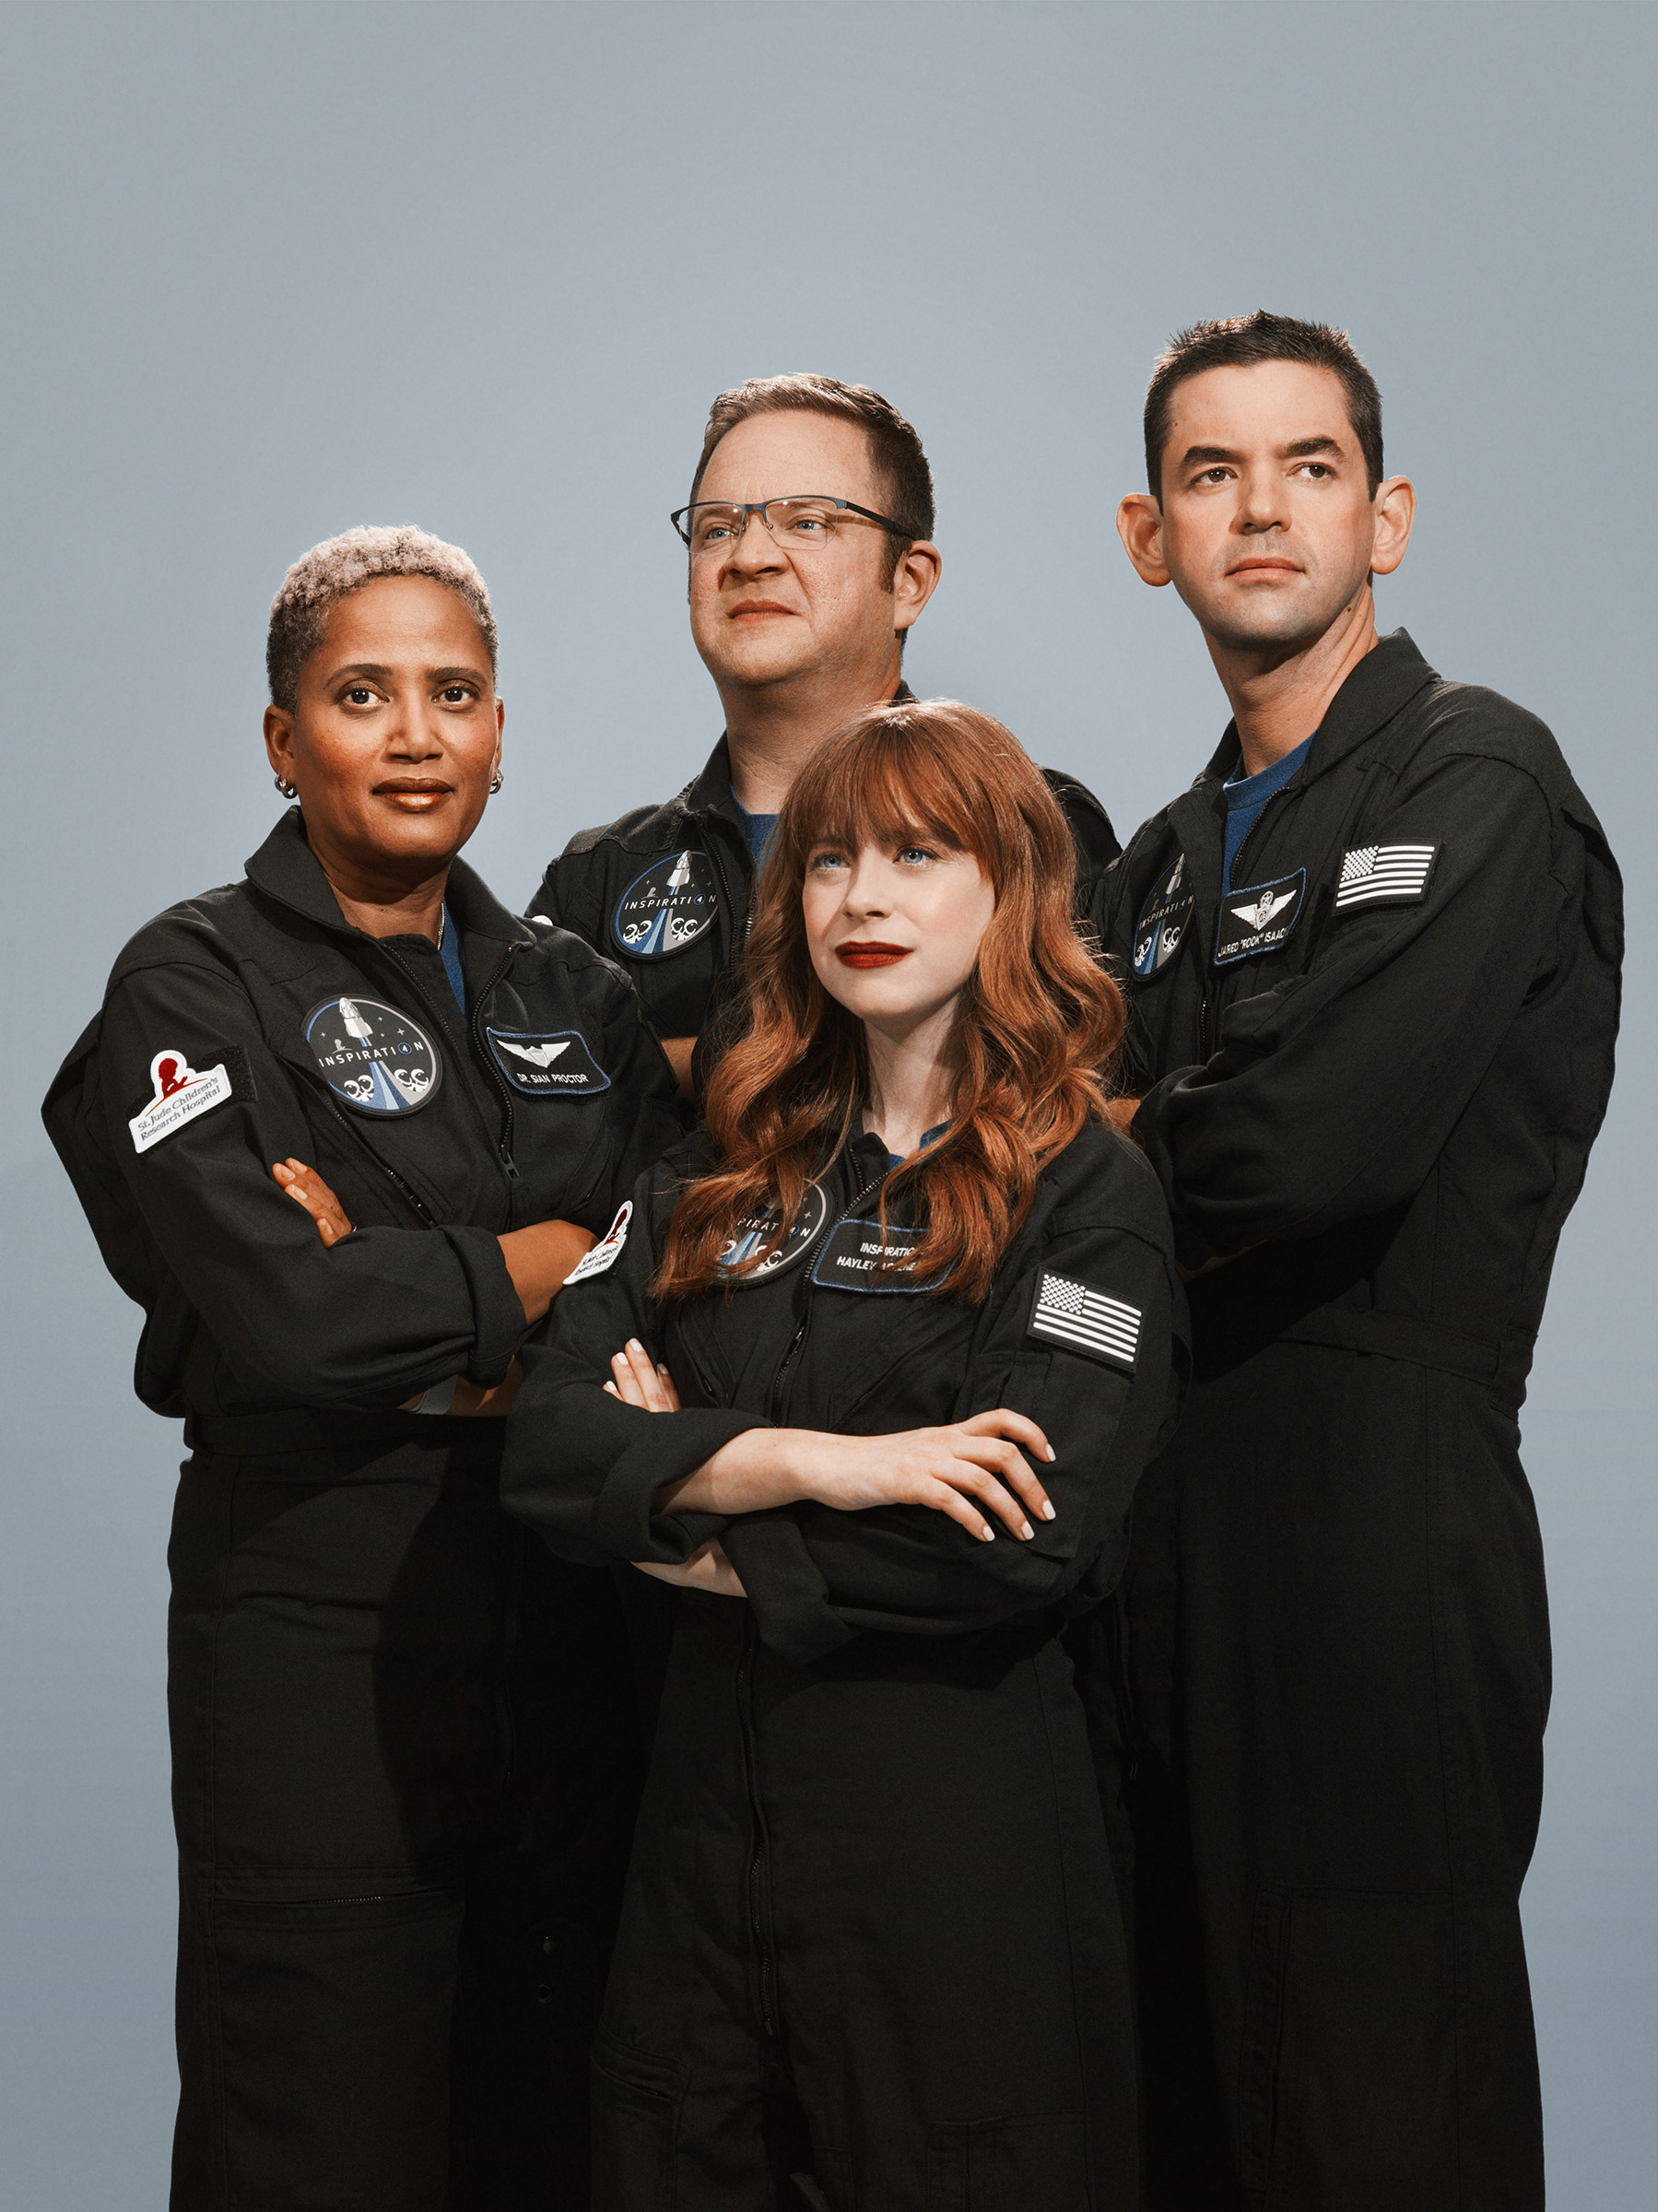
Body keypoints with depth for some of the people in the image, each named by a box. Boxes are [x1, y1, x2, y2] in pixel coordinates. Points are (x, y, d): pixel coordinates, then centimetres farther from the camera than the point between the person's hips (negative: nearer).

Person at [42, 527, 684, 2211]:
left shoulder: (573, 997, 14)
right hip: (319, 1616, -5)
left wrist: (409, 1302, -11)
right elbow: (278, 1323, -16)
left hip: (574, 1619, 5)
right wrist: (543, 1264, -4)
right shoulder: (198, 982, -2)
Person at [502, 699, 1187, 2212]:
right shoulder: (723, 1179, 10)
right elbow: (547, 1447, -3)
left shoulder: (1086, 1192, -4)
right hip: (711, 1797, 5)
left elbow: (1034, 1544, -17)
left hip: (960, 1814, -4)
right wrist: (818, 1463, -18)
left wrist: (704, 1523, -9)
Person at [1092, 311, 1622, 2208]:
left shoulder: (1478, 784, -6)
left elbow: (1317, 1146, -19)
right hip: (1174, 1523, 8)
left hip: (1375, 1518, -8)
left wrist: (1109, 1157, -1)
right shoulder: (1166, 860, 20)